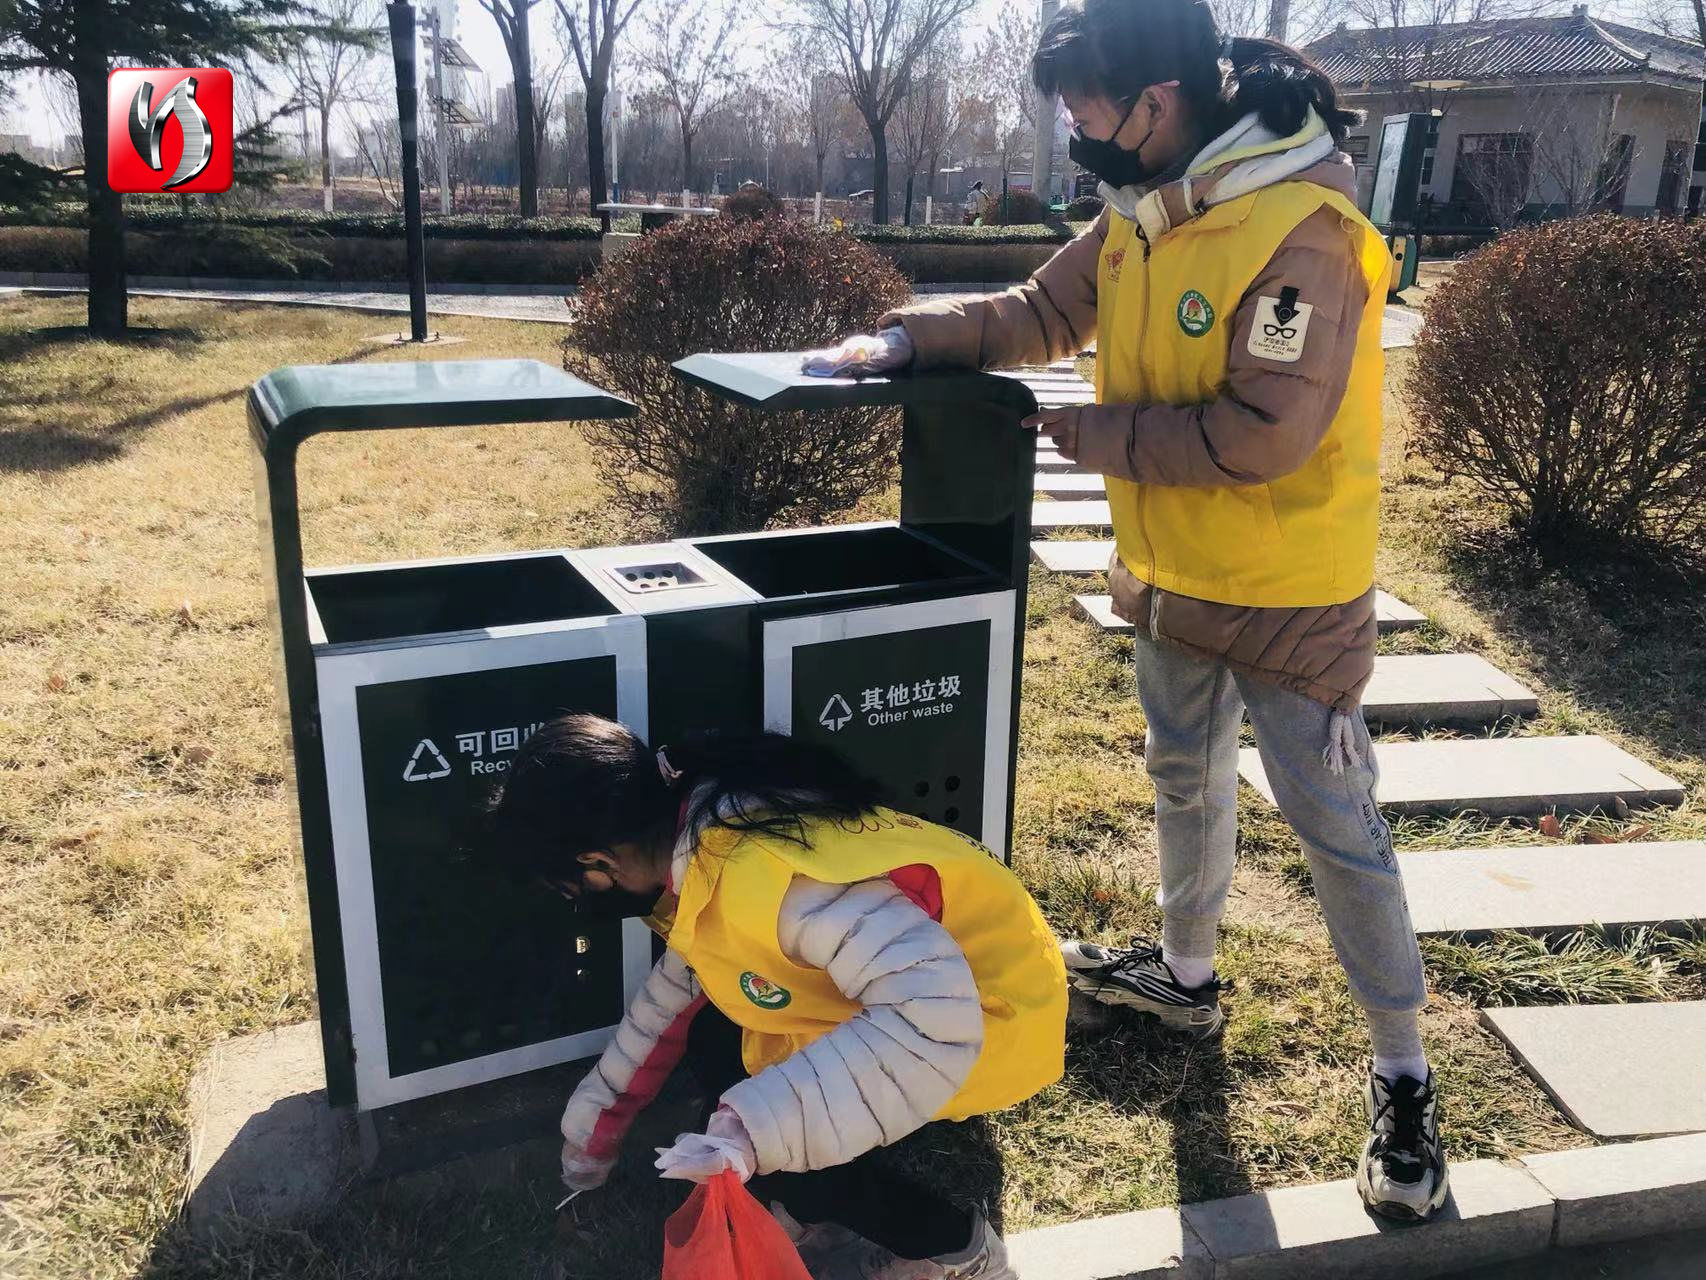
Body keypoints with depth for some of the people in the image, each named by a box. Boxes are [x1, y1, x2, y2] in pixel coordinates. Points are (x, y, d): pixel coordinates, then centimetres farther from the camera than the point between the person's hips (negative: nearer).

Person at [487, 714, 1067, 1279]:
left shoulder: (762, 878, -35)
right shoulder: (700, 829, -4)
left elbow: (932, 1017, -40)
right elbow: (678, 982, 14)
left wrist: (754, 1132, -41)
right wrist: (598, 1108, 21)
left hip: (990, 1009, -9)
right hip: (913, 977, 9)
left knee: (775, 1145, -14)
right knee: (714, 1042, 4)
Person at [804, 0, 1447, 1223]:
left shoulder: (1302, 229, -26)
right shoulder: (1140, 212, 0)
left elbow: (1260, 434, -29)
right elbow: (1040, 312, 8)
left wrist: (1085, 434, -21)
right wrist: (913, 335, -8)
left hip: (1290, 599, -8)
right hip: (1171, 577, 8)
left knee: (1338, 831, 2)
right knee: (1187, 781, 23)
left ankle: (1404, 1080, 20)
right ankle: (1187, 973, 46)